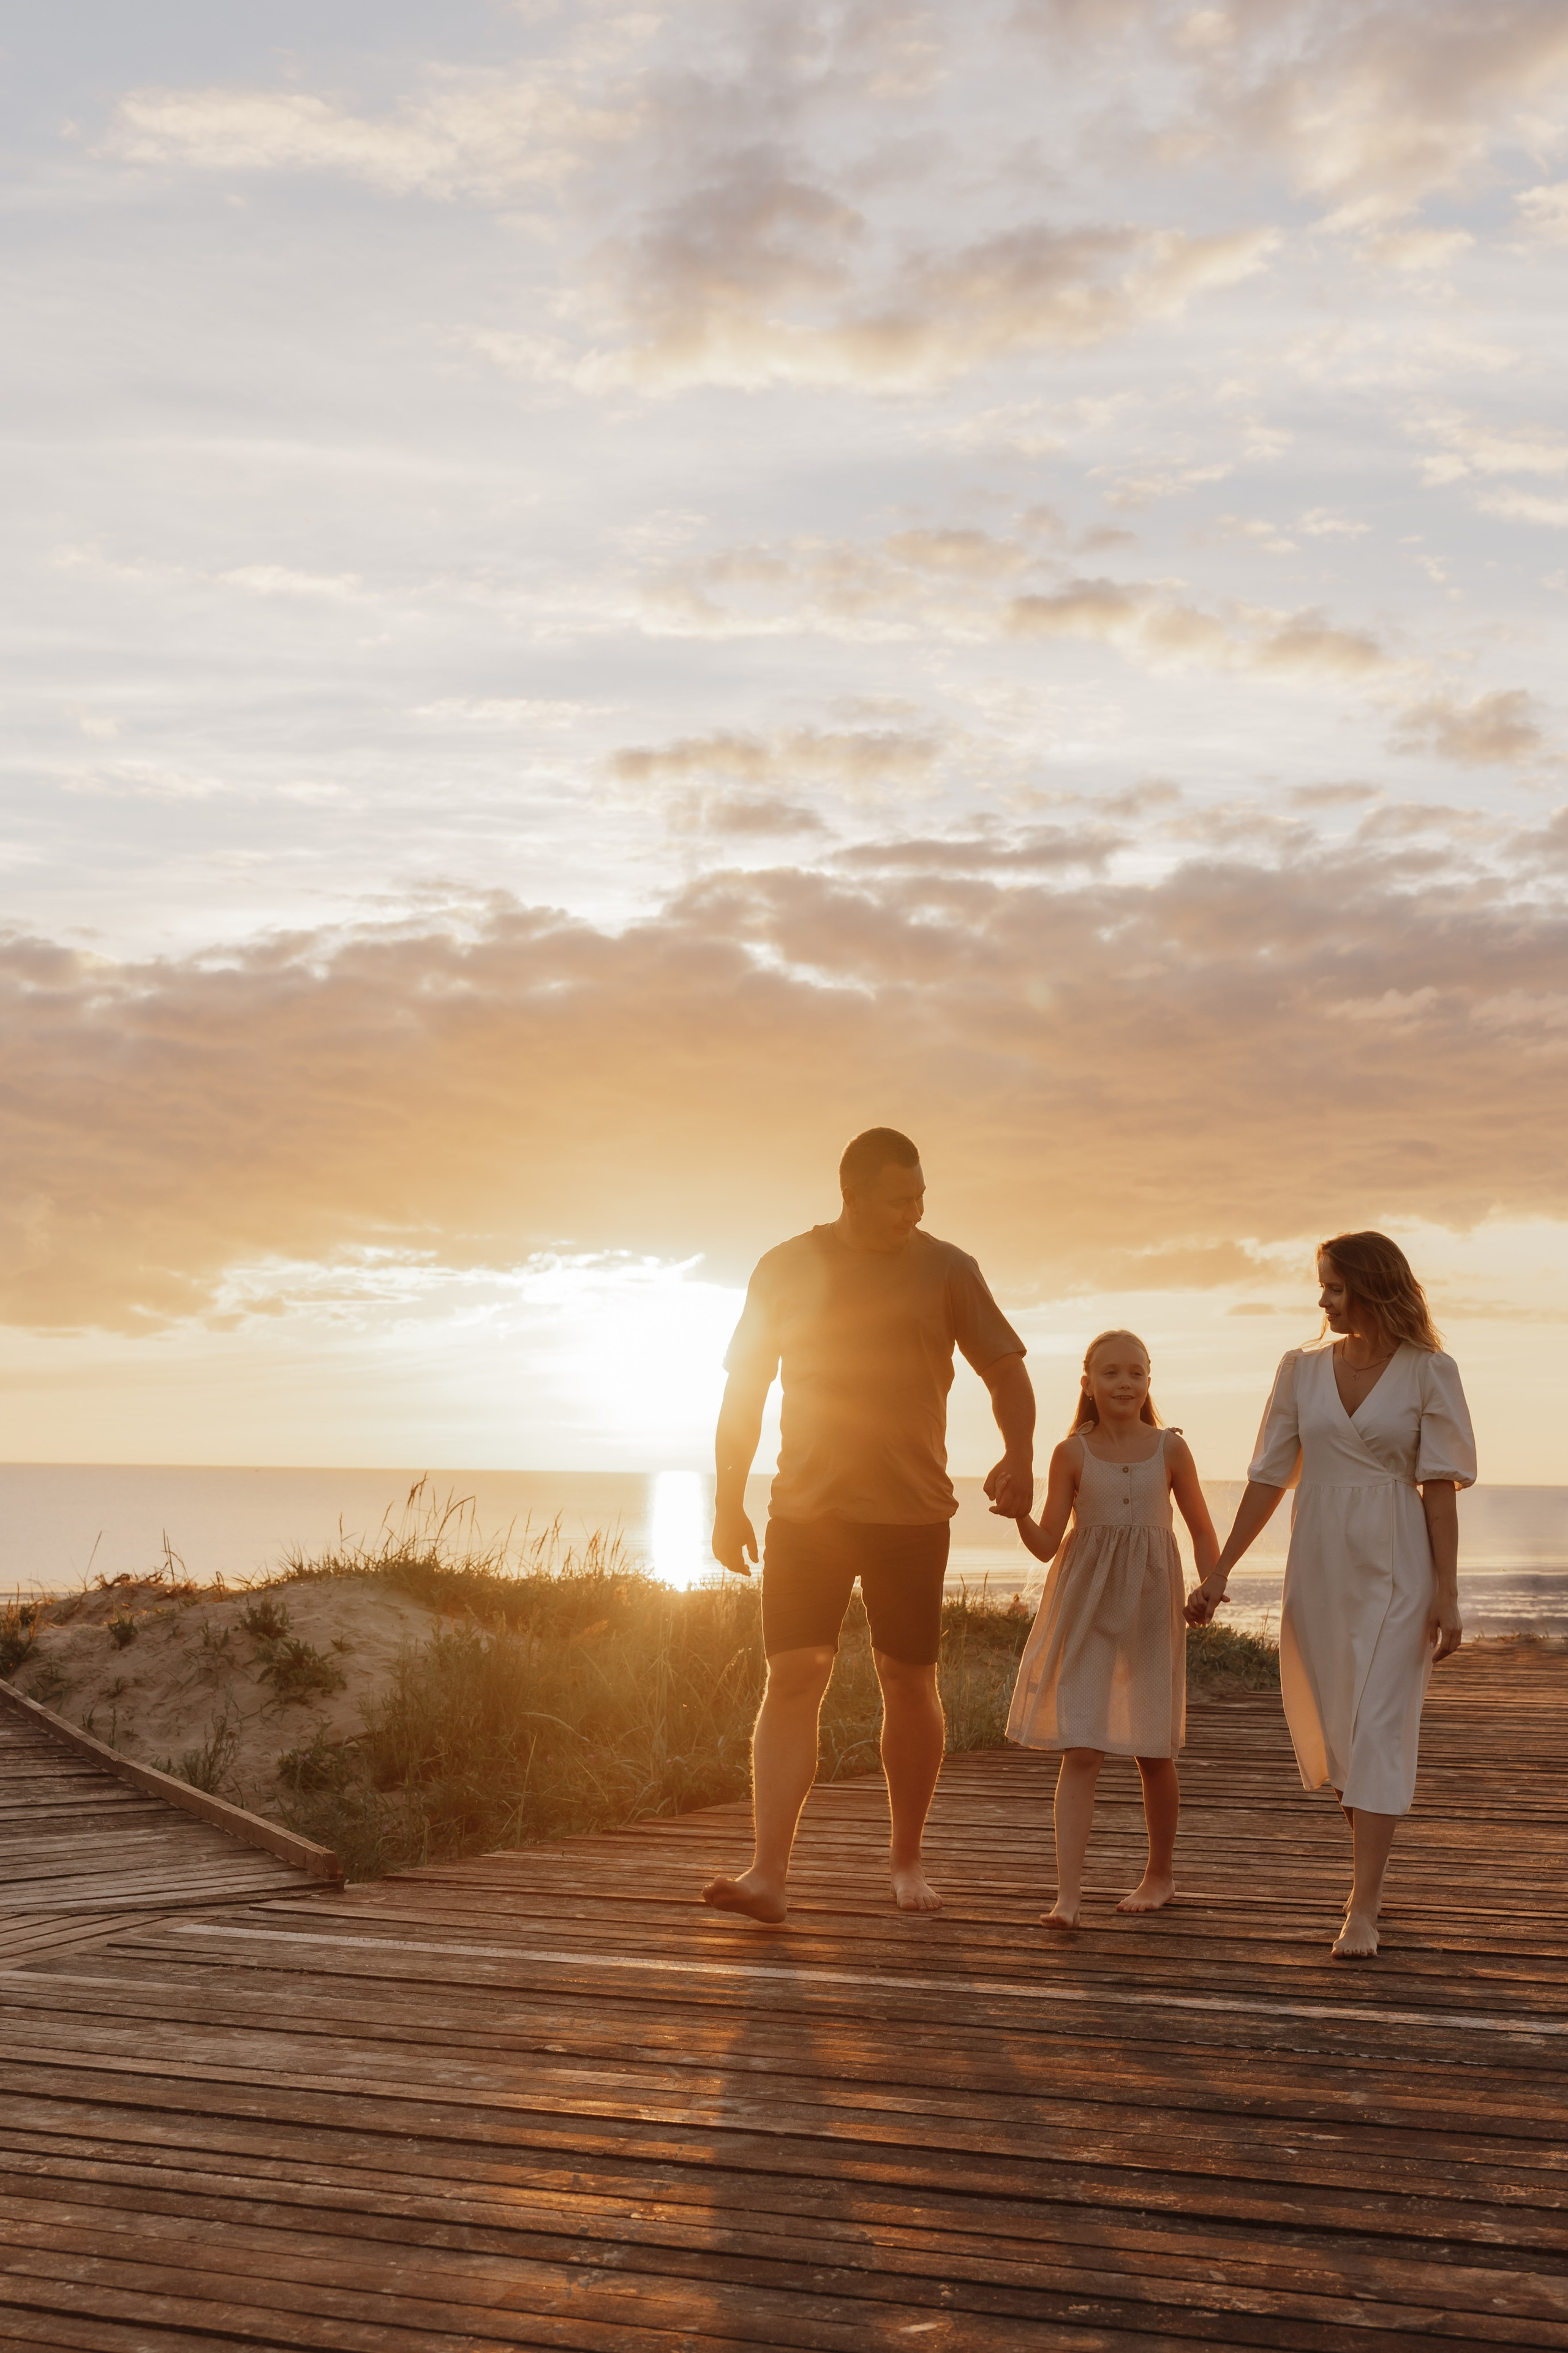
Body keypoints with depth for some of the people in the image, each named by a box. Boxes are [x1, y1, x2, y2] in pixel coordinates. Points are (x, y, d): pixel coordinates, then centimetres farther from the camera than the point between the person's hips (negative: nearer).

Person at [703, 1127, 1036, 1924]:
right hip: (806, 1508, 0)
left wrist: (1019, 1454, -15)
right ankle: (767, 1875, -12)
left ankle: (907, 1861, 22)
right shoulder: (786, 1269, 5)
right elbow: (744, 1394, 9)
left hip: (911, 1510, 0)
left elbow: (1006, 1370, 3)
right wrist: (728, 1504, 6)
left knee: (909, 1681, 7)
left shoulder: (945, 1269, 3)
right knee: (792, 1681, -9)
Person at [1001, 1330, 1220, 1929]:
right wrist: (1018, 1513, -19)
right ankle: (1068, 1895, -11)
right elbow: (1047, 1544, 0)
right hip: (1085, 1609, -1)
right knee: (1080, 1751, -9)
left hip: (1148, 1608, 1)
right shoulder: (1072, 1454, -1)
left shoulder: (1170, 1449, 1)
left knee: (1153, 1751, 10)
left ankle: (1161, 1874, 31)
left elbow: (1202, 1529, 9)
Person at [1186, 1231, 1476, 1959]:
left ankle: (1361, 1912, -9)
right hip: (1317, 1570, 4)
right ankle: (1371, 1870, 30)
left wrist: (1446, 1596, -9)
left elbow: (1439, 1486, -5)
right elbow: (1268, 1477, 7)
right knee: (1327, 1729, 10)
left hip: (1395, 1572, -4)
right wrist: (1219, 1570, 4)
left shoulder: (1428, 1373, -3)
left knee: (1377, 1731, -9)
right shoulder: (1303, 1370, 6)